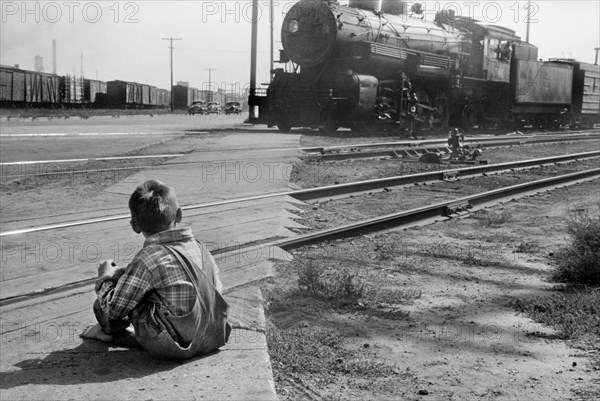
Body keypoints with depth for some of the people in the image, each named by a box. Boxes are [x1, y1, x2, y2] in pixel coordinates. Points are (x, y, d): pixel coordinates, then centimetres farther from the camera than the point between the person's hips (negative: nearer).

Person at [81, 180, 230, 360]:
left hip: (171, 348, -7)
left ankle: (109, 329, 31)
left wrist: (105, 280, 10)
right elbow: (217, 289, 12)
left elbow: (113, 309, -13)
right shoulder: (200, 247, 0)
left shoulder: (147, 258, -18)